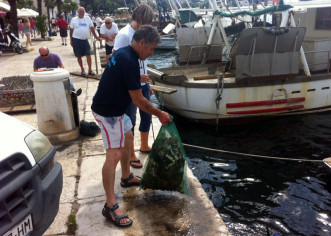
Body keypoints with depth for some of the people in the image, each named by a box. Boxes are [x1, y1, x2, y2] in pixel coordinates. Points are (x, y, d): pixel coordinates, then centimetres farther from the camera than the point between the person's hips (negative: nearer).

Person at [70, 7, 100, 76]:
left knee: (88, 55, -5)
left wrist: (95, 36, 9)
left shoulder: (88, 18, 8)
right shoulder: (74, 19, 3)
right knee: (79, 56, 4)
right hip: (76, 40, -1)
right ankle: (82, 69, 17)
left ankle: (90, 70, 1)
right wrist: (71, 40, 3)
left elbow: (92, 28, 11)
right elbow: (71, 30, 6)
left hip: (85, 40, 1)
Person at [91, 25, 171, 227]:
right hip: (107, 112, -11)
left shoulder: (123, 53, 6)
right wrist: (160, 114, -11)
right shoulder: (129, 62, -25)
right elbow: (138, 100, -21)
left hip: (114, 108, 11)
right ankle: (110, 206, -7)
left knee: (128, 137, 24)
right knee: (114, 155, -12)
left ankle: (127, 178, 43)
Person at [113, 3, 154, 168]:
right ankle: (131, 155, 20)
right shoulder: (124, 35, -16)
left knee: (147, 116, 18)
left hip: (143, 84, 8)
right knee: (130, 121, 4)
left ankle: (144, 146, 39)